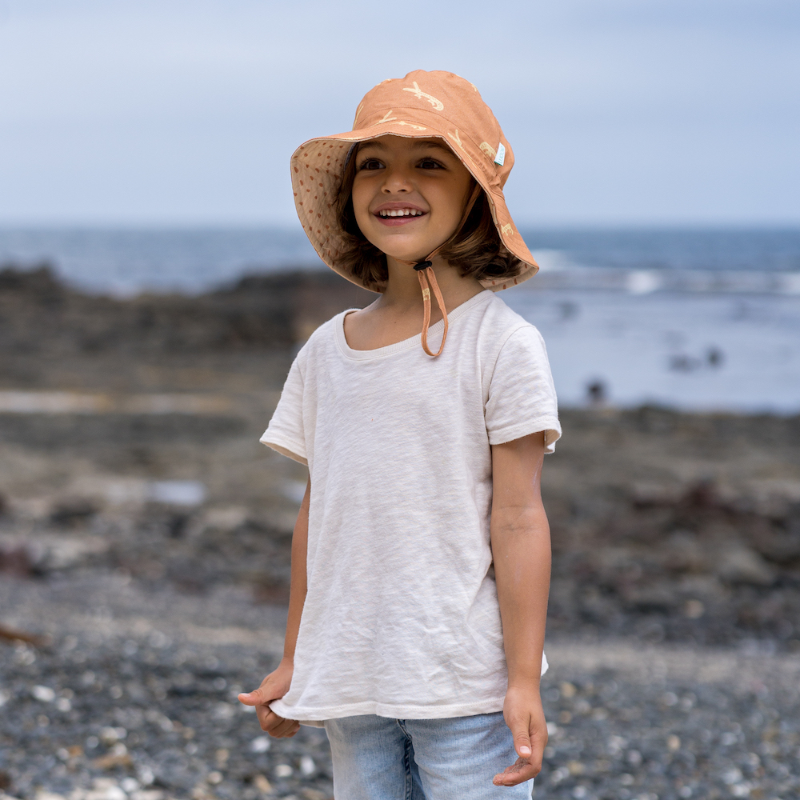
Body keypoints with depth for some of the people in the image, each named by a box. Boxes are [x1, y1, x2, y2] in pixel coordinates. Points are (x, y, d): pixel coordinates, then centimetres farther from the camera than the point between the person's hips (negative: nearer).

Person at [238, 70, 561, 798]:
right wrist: (294, 662, 17)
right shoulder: (325, 351, 8)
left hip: (464, 683, -5)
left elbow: (517, 519, -9)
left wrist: (524, 682, -11)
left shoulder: (501, 344, -7)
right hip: (351, 685, 5)